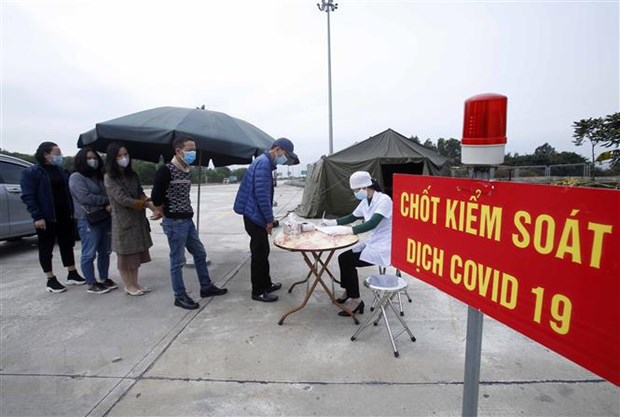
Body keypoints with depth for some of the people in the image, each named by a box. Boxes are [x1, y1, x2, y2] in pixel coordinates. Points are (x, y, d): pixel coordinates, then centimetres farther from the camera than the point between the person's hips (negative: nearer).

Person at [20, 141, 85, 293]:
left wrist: (73, 211, 7)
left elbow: (69, 191, 15)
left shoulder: (62, 171, 12)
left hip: (65, 216, 6)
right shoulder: (31, 172, -5)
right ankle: (51, 280, 14)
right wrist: (37, 216, -18)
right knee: (46, 249, 6)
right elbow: (28, 196, -11)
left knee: (67, 245, 12)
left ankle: (72, 275, 22)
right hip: (46, 218, -5)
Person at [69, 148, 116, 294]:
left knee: (105, 252, 12)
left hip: (105, 219, 7)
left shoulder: (99, 177, 19)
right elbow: (85, 197, -16)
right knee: (89, 254, -1)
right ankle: (91, 284, 6)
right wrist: (107, 200, -8)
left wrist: (110, 205, -10)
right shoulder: (76, 177, -4)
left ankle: (104, 279, 23)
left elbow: (107, 194, 12)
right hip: (88, 221, -7)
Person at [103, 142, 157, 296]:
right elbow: (122, 199, -17)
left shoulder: (132, 174, 8)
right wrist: (146, 204, -18)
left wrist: (150, 203, -16)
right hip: (123, 220, -6)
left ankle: (135, 283, 26)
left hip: (138, 218, 6)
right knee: (125, 254, 6)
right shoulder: (109, 177, -10)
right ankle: (128, 286, 20)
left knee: (137, 252, 13)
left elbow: (140, 193, 4)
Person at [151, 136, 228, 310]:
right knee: (177, 261, 3)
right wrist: (170, 215, -4)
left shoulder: (186, 171, 10)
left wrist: (187, 213, 10)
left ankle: (206, 287, 30)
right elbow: (155, 198, -15)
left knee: (200, 253, 16)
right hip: (175, 223, -8)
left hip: (188, 220, 8)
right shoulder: (166, 170, -15)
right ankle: (180, 297, 17)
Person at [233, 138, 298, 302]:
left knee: (262, 252, 17)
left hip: (256, 216, 10)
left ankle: (266, 284, 30)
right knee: (259, 254, -1)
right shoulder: (264, 163, -18)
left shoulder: (265, 162, 16)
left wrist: (267, 218, 17)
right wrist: (269, 219, -16)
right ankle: (258, 292, 11)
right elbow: (261, 194, -24)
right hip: (255, 216, -10)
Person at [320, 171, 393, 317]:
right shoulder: (365, 202, 5)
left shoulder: (384, 200, -21)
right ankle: (348, 291, 19)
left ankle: (356, 301, 1)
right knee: (343, 258, -2)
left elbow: (372, 224, -33)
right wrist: (332, 222, 5)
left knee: (347, 261, -14)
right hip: (372, 242, 8)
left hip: (384, 247, -8)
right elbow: (351, 217, 17)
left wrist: (348, 230, -38)